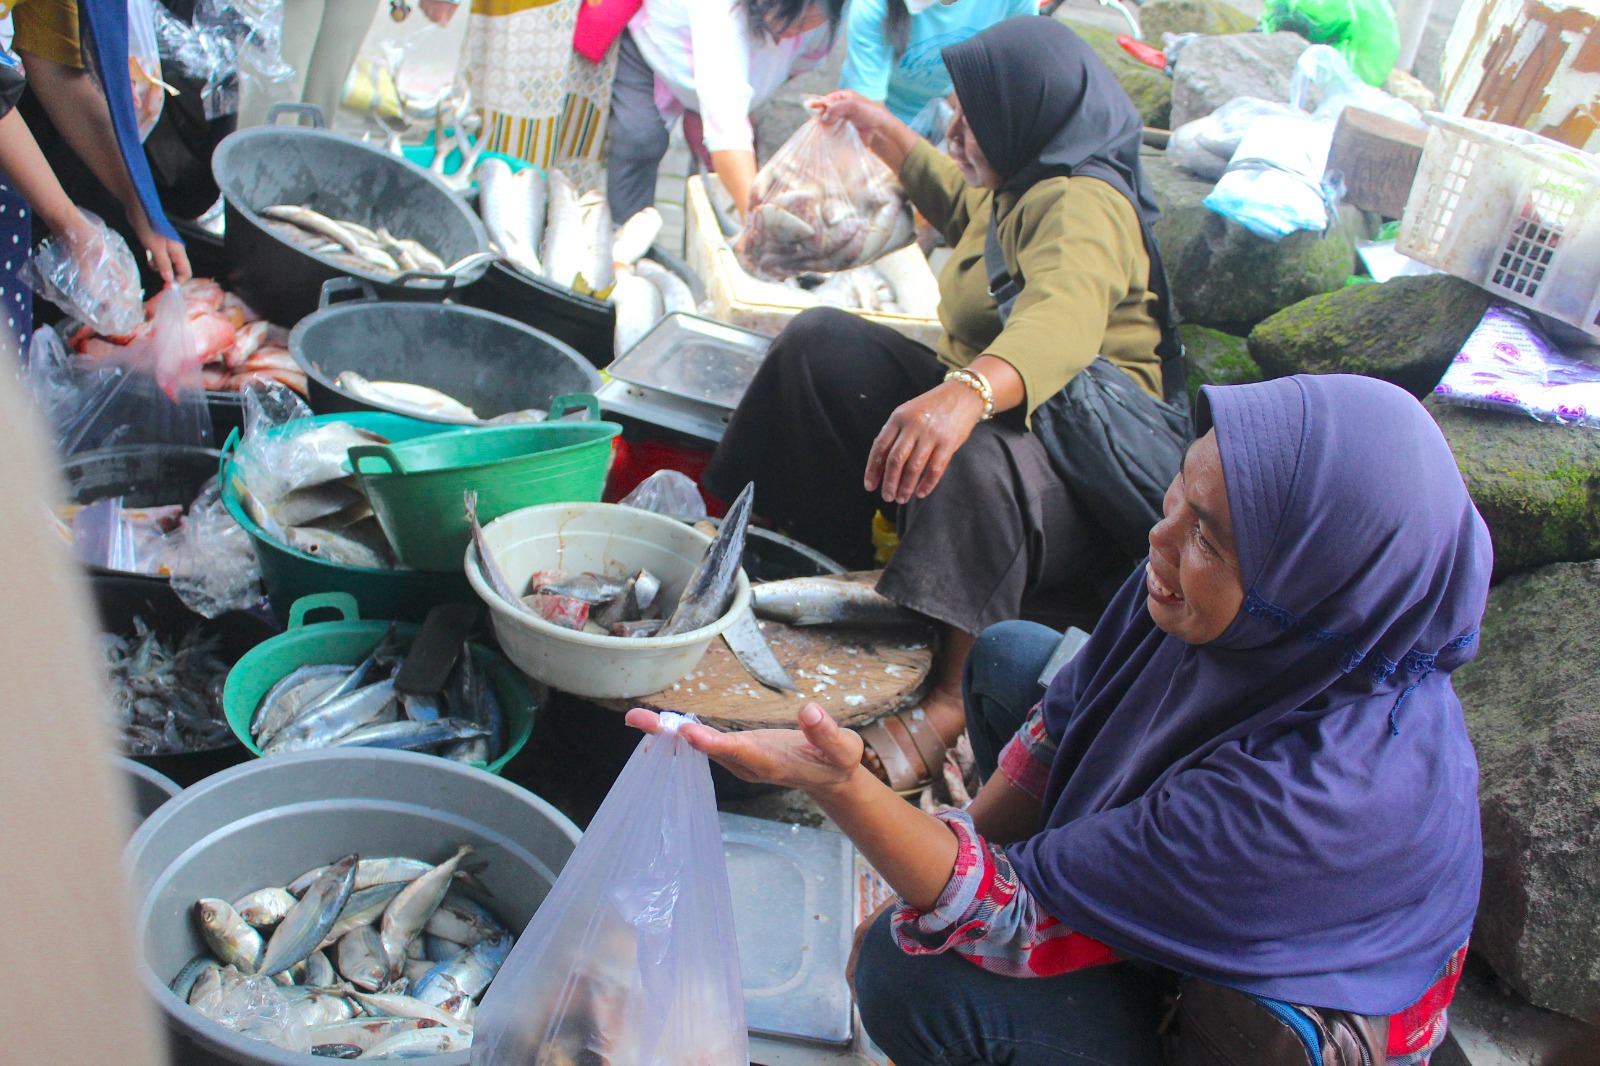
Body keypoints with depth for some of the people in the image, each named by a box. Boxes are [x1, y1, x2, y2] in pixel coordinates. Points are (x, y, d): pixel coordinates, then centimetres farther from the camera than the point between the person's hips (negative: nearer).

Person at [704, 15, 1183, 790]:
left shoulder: (1084, 205, -19)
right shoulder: (1016, 189, 15)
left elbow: (1060, 320, -41)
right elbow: (954, 200, 42)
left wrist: (966, 393, -59)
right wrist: (883, 130, 44)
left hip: (1073, 442, -10)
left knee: (977, 458, -45)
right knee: (821, 342, -4)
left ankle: (953, 702, -41)